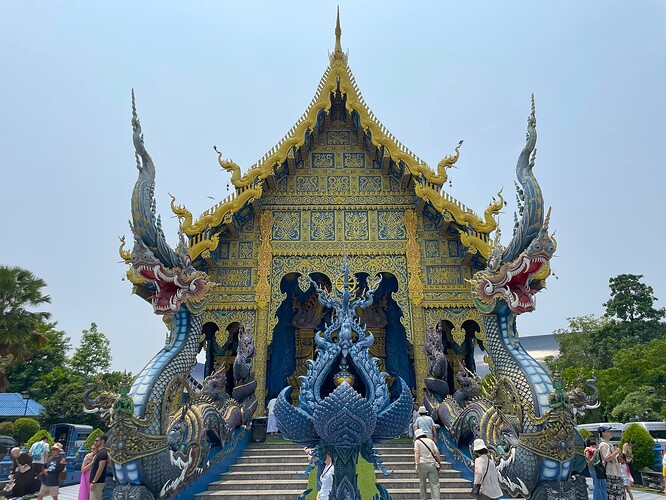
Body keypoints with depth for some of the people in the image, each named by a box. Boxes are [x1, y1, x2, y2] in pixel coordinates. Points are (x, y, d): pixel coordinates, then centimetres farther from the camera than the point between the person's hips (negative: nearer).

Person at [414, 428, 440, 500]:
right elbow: (437, 452, 10)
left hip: (422, 464, -2)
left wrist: (416, 464, -12)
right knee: (435, 484, 0)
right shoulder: (430, 440, 18)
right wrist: (439, 462, 16)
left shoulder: (417, 441, 8)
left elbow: (417, 453, -6)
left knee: (422, 483, 14)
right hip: (432, 464, 2)